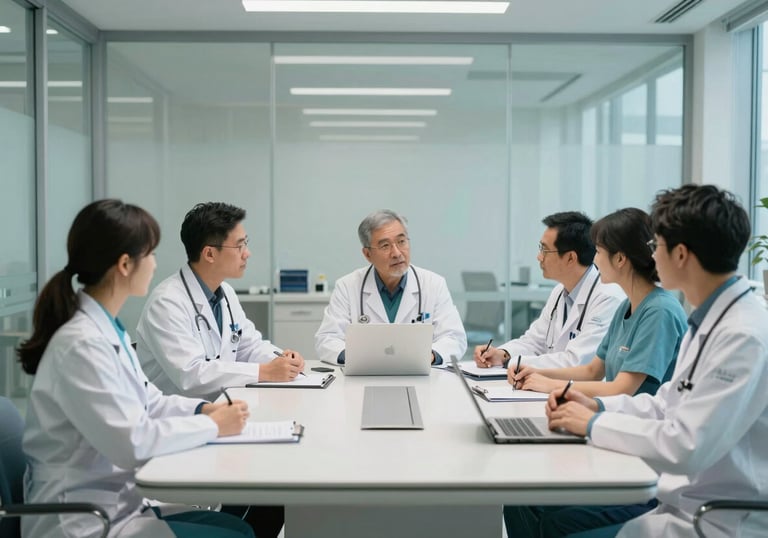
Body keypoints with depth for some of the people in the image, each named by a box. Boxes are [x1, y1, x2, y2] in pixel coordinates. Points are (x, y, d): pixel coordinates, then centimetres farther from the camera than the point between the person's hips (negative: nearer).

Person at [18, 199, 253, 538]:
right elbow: (132, 441, -26)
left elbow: (146, 401, 14)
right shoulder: (81, 345, -24)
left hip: (112, 504, 9)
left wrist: (202, 409, -2)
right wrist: (213, 425, -15)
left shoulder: (108, 329, 5)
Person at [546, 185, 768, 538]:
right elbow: (670, 402, 15)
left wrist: (594, 424, -15)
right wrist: (598, 406, 1)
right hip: (682, 495, 8)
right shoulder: (710, 319, 7)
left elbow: (685, 446, -27)